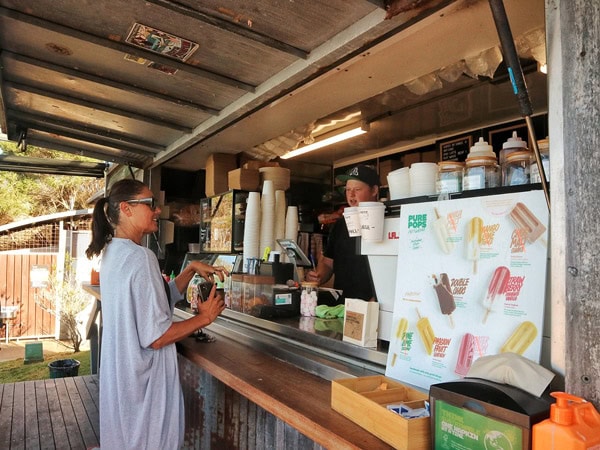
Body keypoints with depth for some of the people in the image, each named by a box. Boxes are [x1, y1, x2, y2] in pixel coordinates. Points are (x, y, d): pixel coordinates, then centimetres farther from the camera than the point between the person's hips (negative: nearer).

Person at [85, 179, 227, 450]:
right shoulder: (140, 257, -24)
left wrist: (192, 269, 4)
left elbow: (161, 297, 11)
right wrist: (205, 317, -13)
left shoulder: (113, 252, 5)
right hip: (144, 378, -9)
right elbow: (156, 337, -25)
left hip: (119, 373, 9)